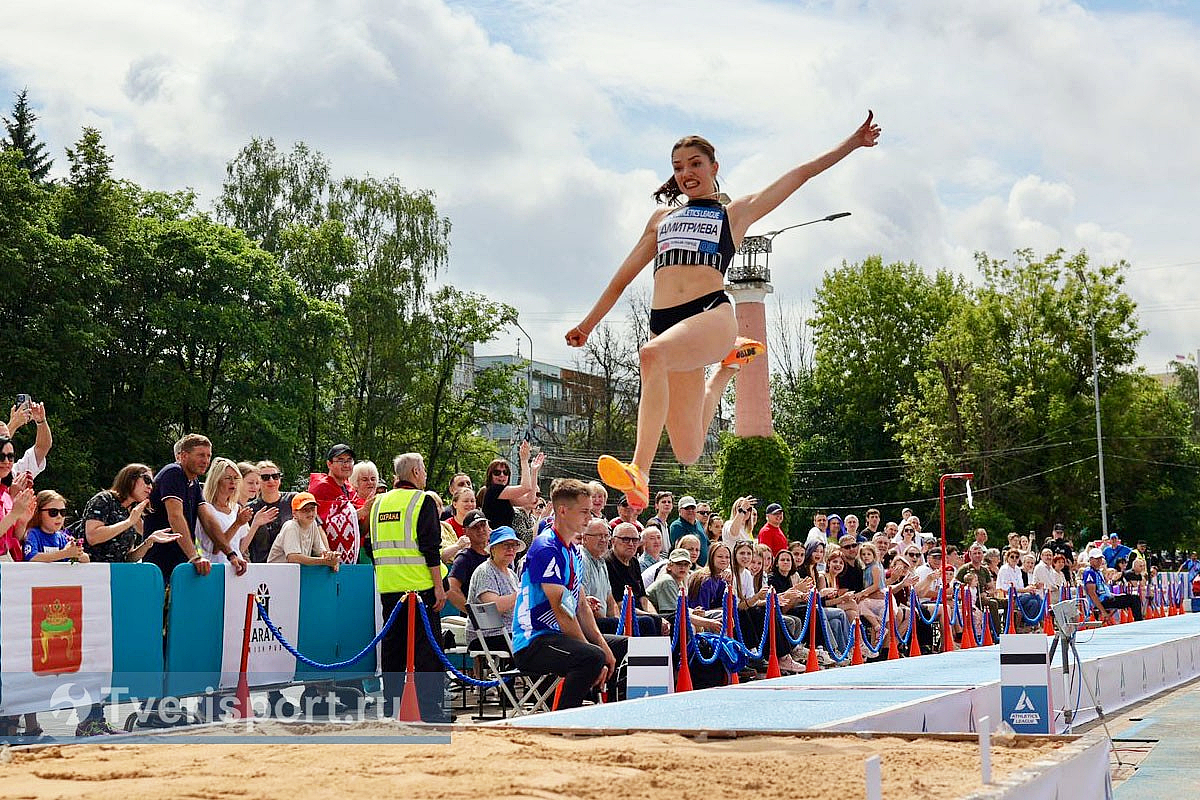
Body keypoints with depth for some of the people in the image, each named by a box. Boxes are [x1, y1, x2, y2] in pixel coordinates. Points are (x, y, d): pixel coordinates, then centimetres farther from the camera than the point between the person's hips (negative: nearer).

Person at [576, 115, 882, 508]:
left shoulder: (736, 212, 19)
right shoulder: (662, 219, 28)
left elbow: (800, 174, 15)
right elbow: (623, 277, 32)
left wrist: (852, 143, 11)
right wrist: (588, 324, 32)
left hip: (712, 314, -4)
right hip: (664, 324, 4)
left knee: (652, 355, -38)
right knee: (688, 452, -1)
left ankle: (639, 473, -43)